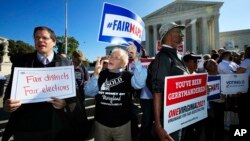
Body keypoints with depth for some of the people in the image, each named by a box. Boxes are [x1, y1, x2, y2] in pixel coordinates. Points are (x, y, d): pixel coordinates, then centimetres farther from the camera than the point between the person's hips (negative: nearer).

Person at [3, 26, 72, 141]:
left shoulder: (65, 63, -1)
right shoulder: (21, 61, 2)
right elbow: (11, 89, 5)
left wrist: (65, 102, -18)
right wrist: (7, 103, -15)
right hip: (25, 126, 1)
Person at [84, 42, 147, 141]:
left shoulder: (127, 76, -6)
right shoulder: (101, 75, -1)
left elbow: (139, 84, -26)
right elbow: (89, 92, -11)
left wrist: (135, 58, -33)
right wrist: (96, 74, -25)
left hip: (122, 124, -1)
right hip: (101, 123, 2)